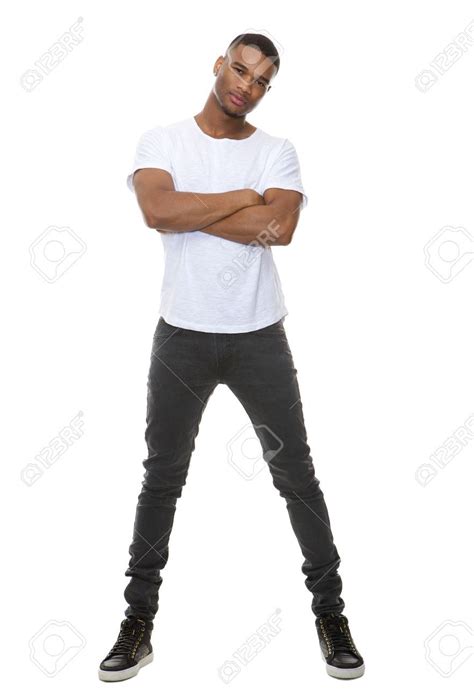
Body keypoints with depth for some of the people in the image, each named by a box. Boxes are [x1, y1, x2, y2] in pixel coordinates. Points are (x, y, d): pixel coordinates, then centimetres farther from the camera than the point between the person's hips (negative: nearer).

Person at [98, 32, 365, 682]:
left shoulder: (277, 151, 3)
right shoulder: (161, 140, 2)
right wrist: (245, 198, -12)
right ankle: (139, 620, 23)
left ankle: (330, 609, 23)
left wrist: (191, 211, -13)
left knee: (296, 473, 7)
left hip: (259, 336, 1)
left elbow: (281, 227, -15)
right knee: (162, 478, 8)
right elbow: (158, 211, -18)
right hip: (182, 335, 0)